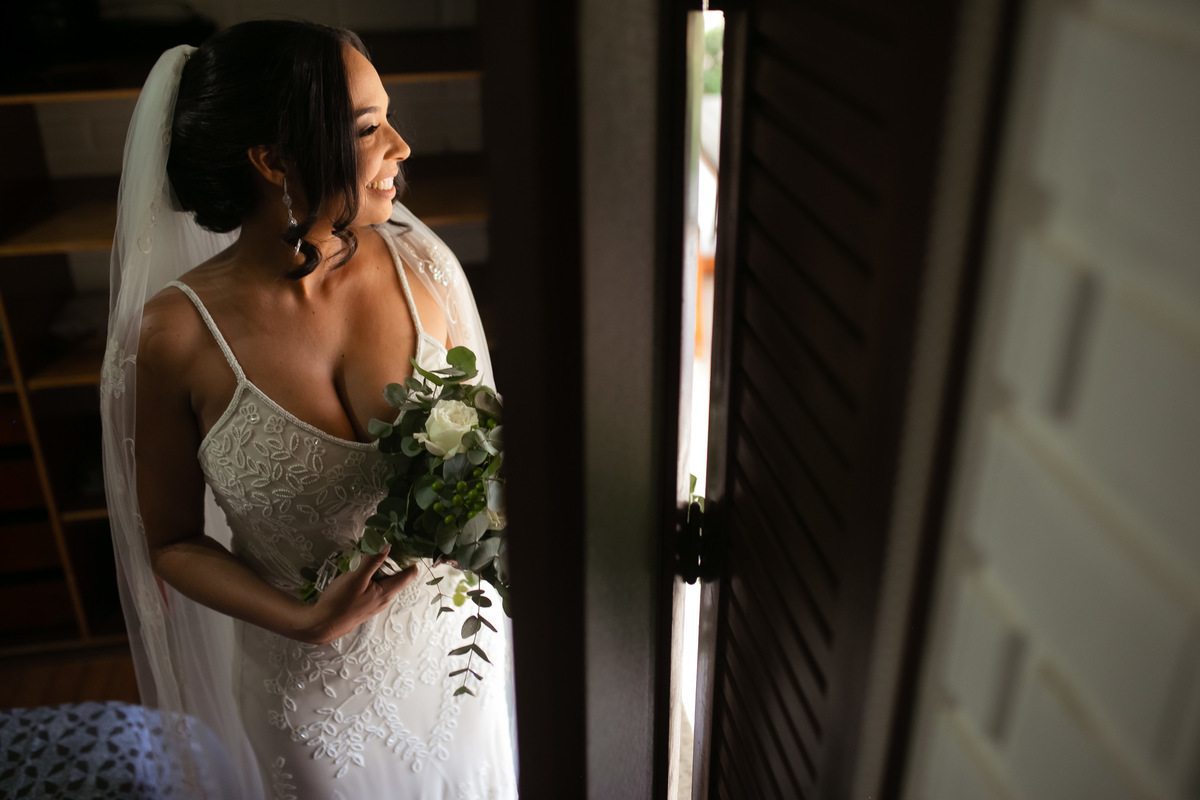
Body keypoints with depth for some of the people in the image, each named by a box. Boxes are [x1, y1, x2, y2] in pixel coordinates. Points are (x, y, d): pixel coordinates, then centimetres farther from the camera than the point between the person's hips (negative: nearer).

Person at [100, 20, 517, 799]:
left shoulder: (418, 265, -14)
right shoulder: (177, 334, -21)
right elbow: (173, 540, -9)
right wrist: (305, 619, -23)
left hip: (448, 639, 3)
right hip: (308, 675, -2)